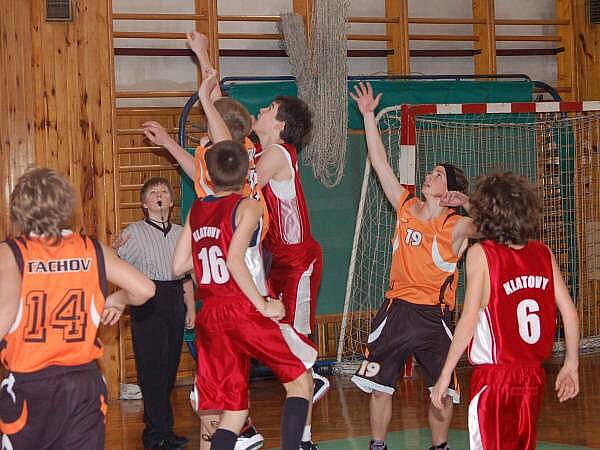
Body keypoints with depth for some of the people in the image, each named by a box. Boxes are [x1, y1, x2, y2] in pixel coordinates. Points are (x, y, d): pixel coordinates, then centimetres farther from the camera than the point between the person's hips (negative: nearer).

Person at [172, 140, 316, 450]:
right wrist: (265, 306, -14)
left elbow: (179, 266, 13)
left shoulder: (196, 210, 11)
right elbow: (235, 259, -20)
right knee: (300, 381, 11)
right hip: (244, 311, -6)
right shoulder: (247, 206, -6)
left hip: (210, 317, 6)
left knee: (234, 409, 10)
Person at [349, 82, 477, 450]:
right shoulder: (406, 206, 3)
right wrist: (368, 115, 4)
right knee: (378, 387, 5)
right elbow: (379, 162, 5)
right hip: (396, 310, 3)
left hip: (433, 317, -3)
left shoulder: (456, 227, -8)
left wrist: (466, 202, -20)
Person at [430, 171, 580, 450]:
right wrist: (571, 364, 14)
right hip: (533, 374, 6)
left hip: (494, 376, -5)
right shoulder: (543, 253, 4)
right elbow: (569, 311, 3)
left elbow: (469, 320, -15)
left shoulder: (481, 254, -10)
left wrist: (445, 375, -9)